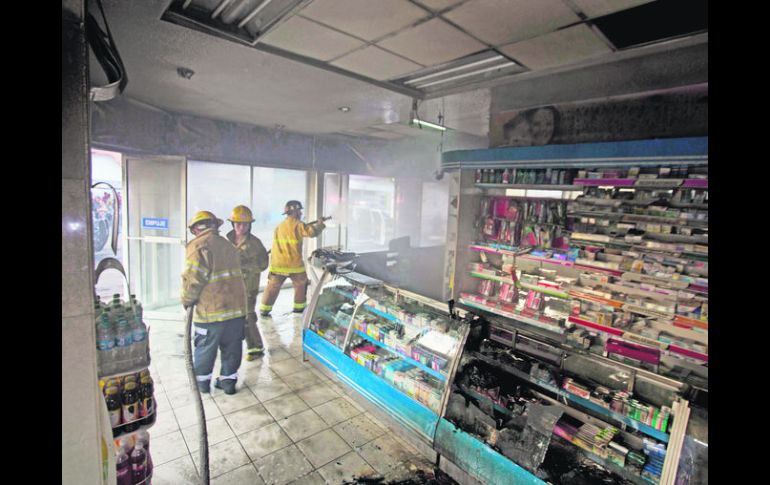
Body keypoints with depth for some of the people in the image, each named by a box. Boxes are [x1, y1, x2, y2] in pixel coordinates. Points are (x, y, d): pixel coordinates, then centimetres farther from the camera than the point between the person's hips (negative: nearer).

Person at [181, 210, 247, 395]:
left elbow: (194, 278, -18)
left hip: (212, 310, -5)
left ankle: (202, 381, 31)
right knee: (232, 347, 16)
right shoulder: (227, 244, 13)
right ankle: (228, 380, 28)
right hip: (237, 306, 6)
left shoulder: (198, 245, -10)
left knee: (205, 347, 15)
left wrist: (187, 300, -1)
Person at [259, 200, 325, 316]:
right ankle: (298, 309, 23)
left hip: (278, 265, 5)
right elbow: (312, 231, -20)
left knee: (272, 287, 13)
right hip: (295, 265, -4)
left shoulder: (278, 227, 9)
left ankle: (264, 310, 15)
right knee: (301, 286, 16)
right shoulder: (297, 225, -11)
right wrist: (320, 224, -2)